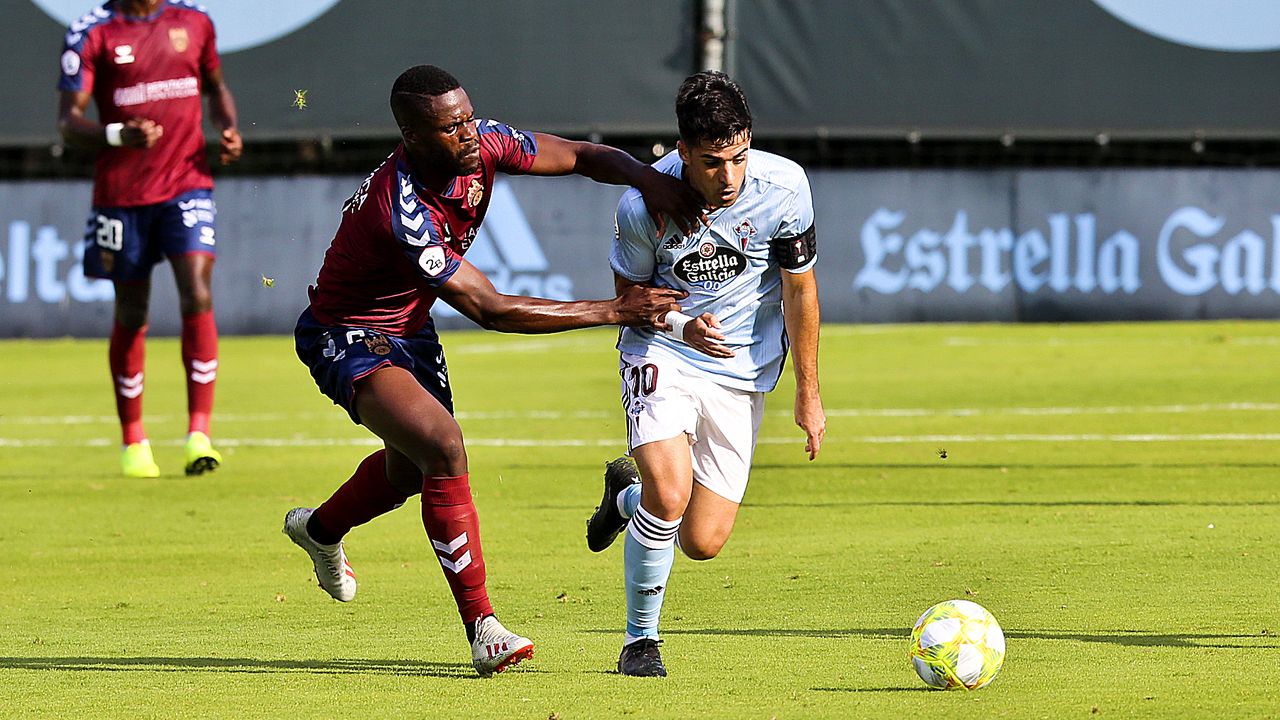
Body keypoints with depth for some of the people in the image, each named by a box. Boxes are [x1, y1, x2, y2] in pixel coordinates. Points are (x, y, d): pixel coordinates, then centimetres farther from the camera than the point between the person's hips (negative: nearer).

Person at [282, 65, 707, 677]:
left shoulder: (482, 145, -17)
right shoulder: (400, 210, -37)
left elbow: (581, 156, -4)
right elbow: (491, 310, -33)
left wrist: (646, 178, -27)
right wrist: (613, 312, -32)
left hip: (408, 328, 9)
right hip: (347, 338, -9)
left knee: (412, 469, 26)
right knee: (442, 445, -29)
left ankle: (320, 529, 59)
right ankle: (483, 631, -24)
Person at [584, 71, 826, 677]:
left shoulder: (783, 188, -18)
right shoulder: (644, 204, -21)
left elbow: (800, 291, -4)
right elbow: (629, 293, -3)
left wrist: (808, 394, 1)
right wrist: (683, 326, -24)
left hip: (741, 369, 2)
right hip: (661, 354, -2)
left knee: (703, 542, -3)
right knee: (670, 495, -26)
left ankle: (626, 494, 32)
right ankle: (640, 637, -2)